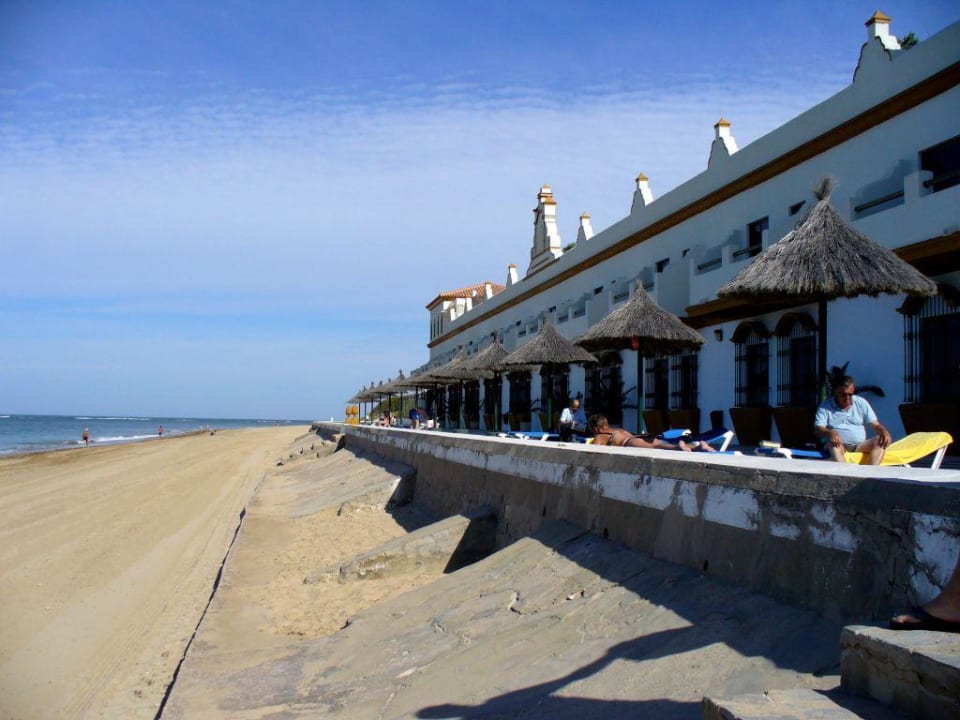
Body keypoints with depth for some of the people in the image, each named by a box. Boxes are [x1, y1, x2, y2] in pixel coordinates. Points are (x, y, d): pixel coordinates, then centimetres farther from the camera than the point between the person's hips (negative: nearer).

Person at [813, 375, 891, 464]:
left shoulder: (861, 403, 11)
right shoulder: (825, 406, 2)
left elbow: (876, 425, 8)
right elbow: (818, 429, -8)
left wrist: (885, 432, -16)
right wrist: (830, 433, -31)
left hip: (859, 446, 3)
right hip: (839, 445, -3)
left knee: (879, 440, -22)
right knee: (832, 444, -36)